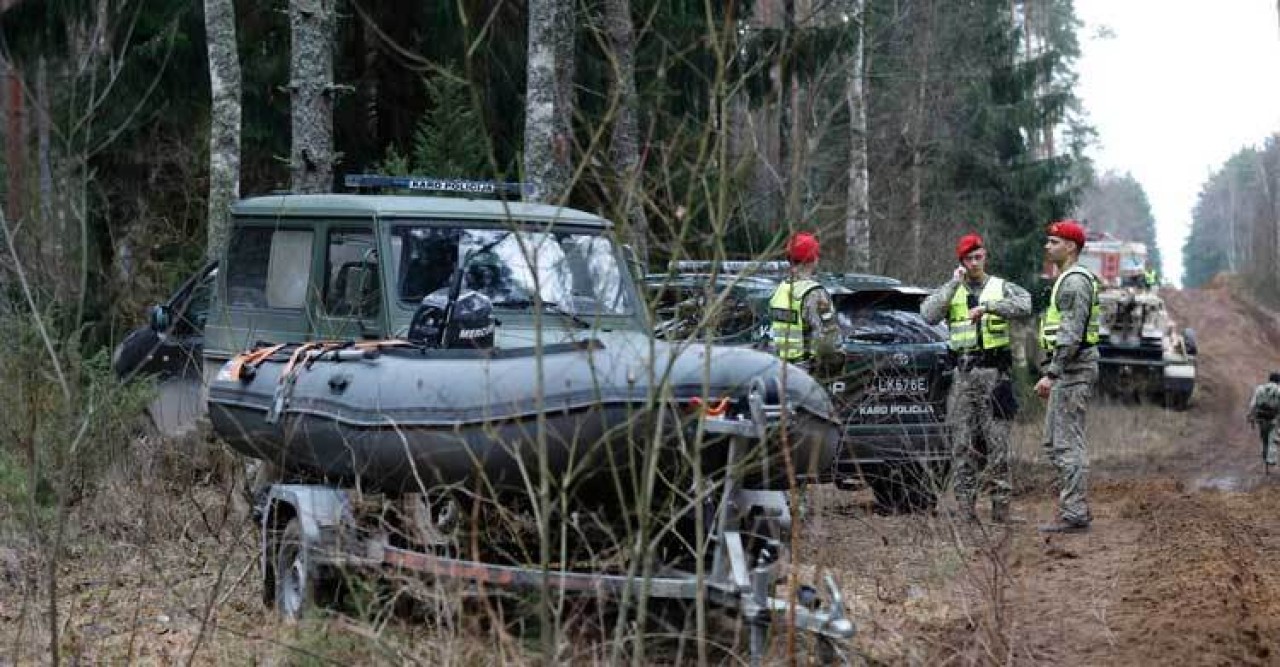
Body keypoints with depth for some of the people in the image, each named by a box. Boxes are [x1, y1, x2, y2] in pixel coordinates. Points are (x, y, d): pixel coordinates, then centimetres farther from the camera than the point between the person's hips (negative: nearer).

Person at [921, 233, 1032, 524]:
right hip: (963, 371, 2)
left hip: (995, 369, -2)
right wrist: (954, 284, -9)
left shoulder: (1001, 287, 8)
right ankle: (965, 503, 4)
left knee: (997, 438, -4)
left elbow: (1024, 306, -12)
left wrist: (987, 307, -21)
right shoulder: (951, 290, 13)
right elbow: (928, 314, -5)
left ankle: (1001, 500, -1)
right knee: (962, 440, 1)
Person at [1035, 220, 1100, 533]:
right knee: (1055, 442, 14)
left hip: (1073, 369, -11)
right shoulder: (1067, 280, 20)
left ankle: (1074, 515, -11)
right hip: (1068, 370, 11)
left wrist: (1051, 374, -24)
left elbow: (1071, 334, -22)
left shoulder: (1075, 281, -14)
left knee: (1068, 443, -11)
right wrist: (1052, 374, 23)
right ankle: (1074, 507, 18)